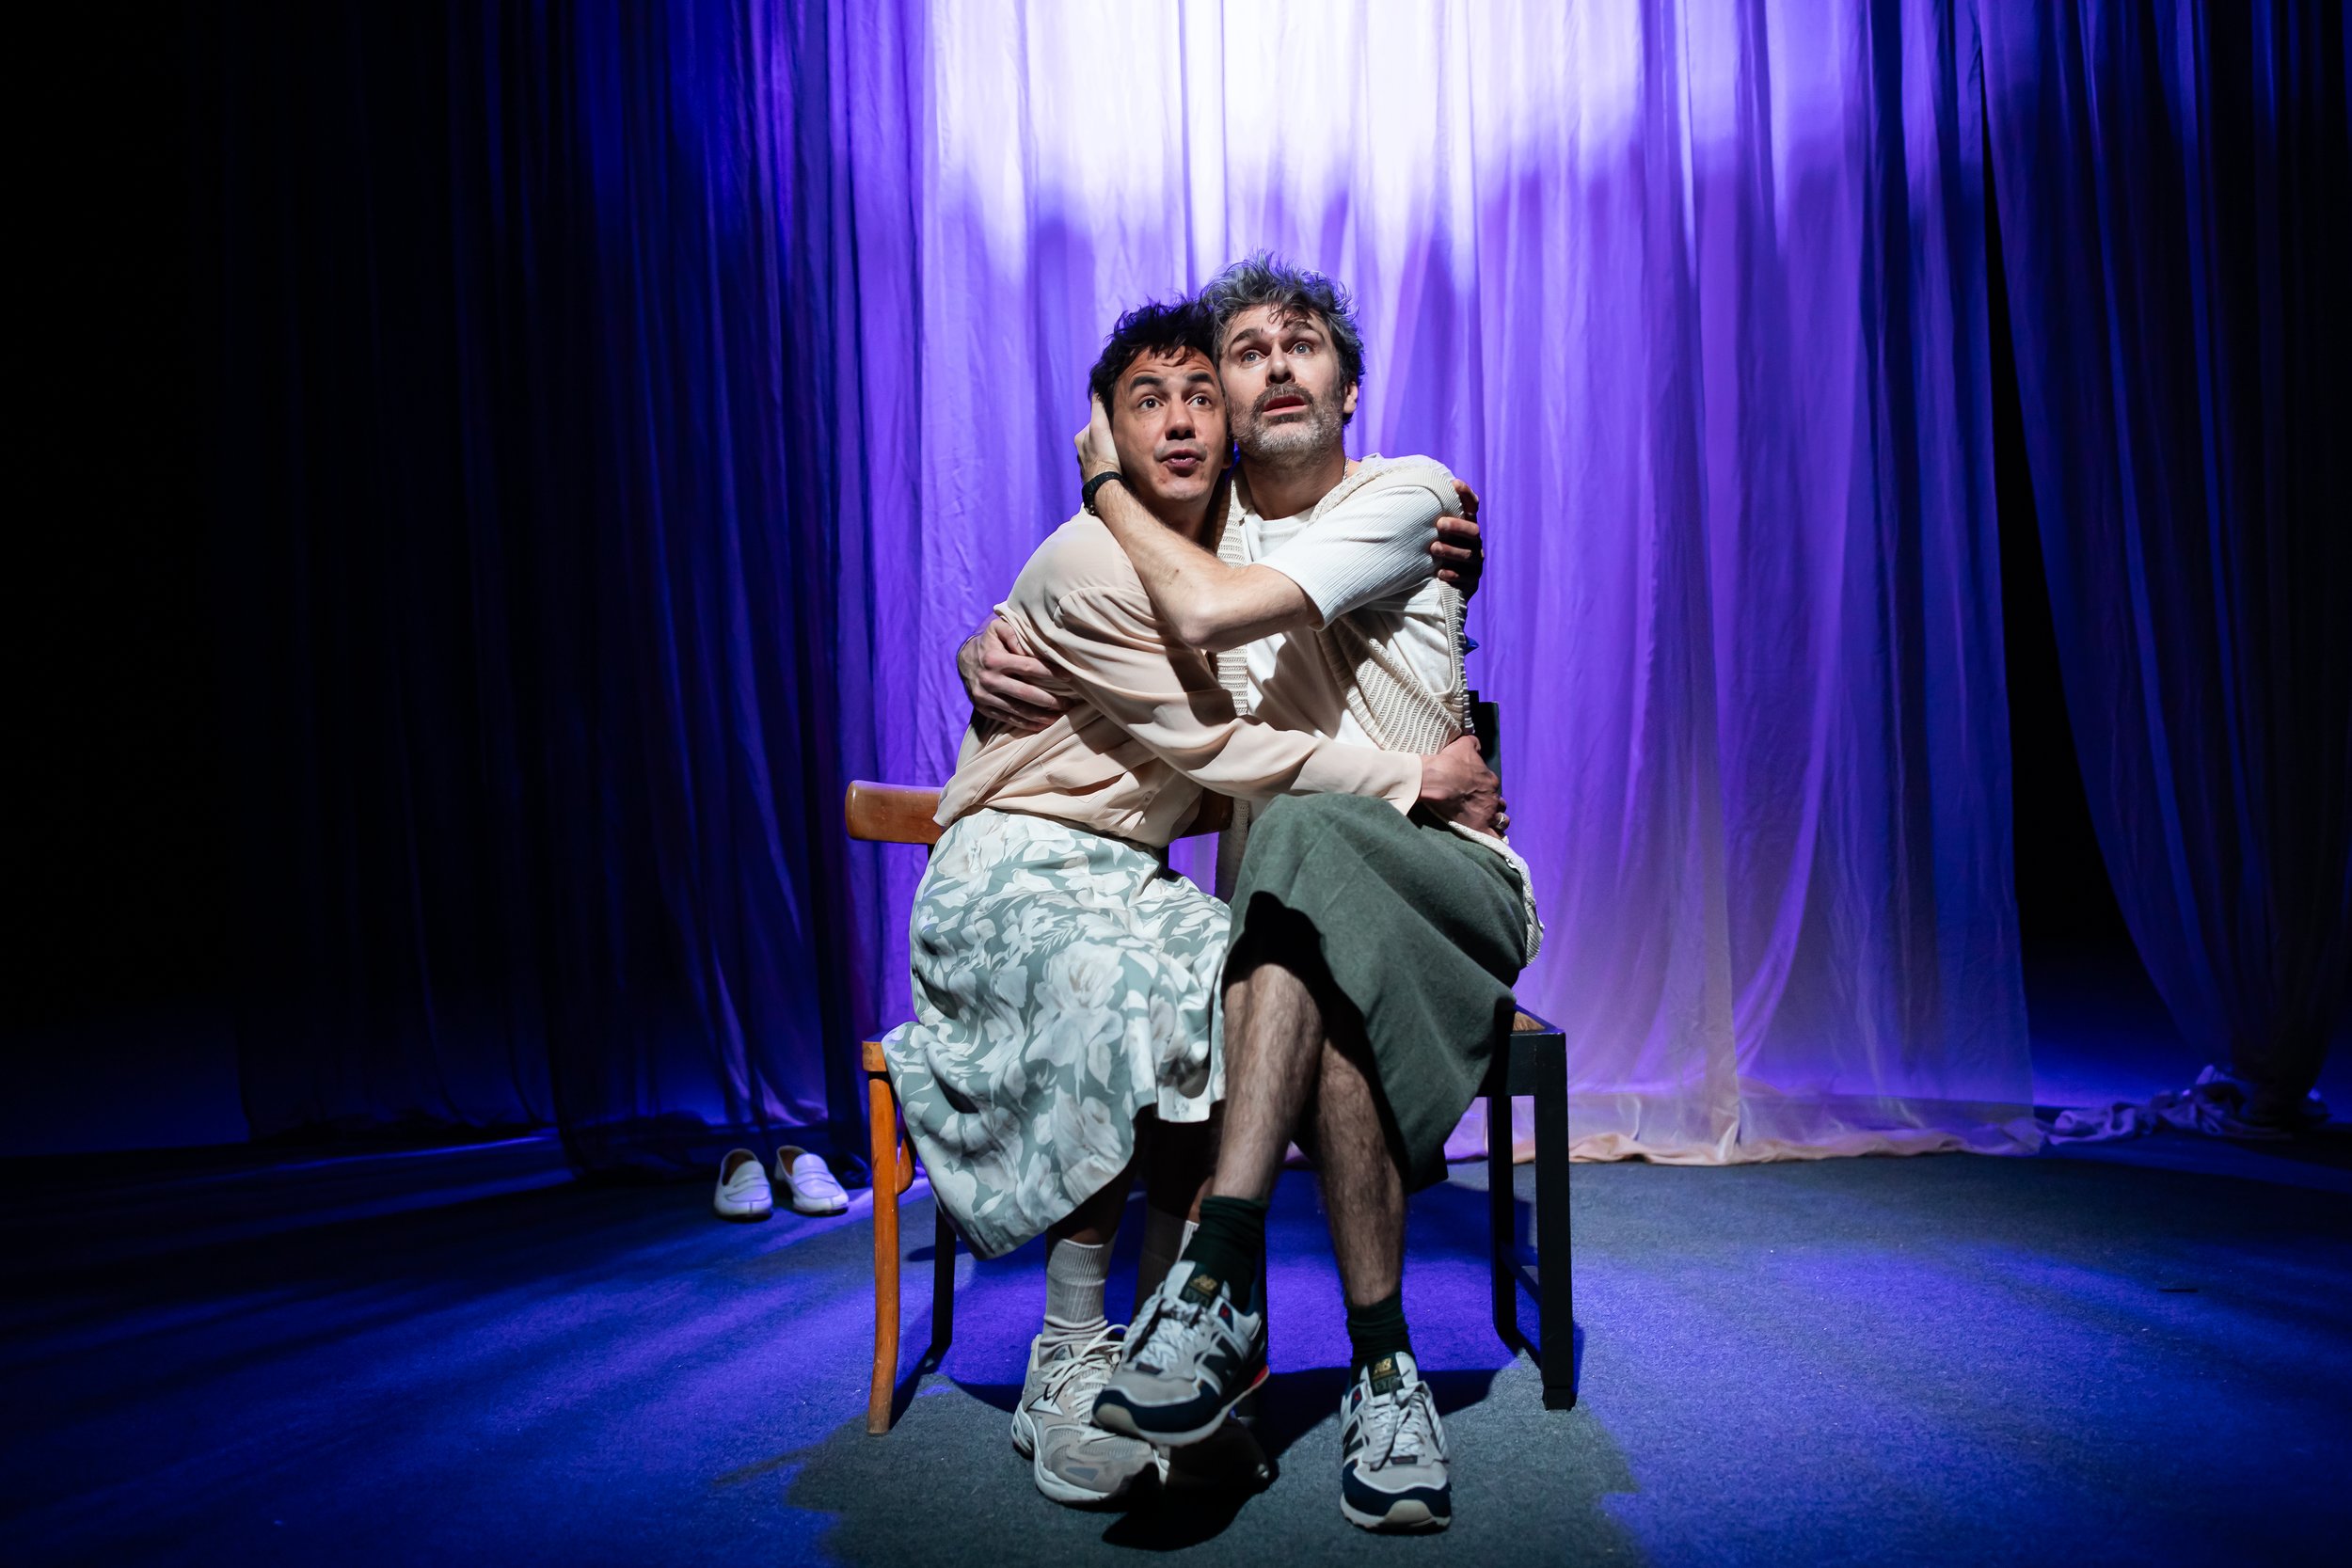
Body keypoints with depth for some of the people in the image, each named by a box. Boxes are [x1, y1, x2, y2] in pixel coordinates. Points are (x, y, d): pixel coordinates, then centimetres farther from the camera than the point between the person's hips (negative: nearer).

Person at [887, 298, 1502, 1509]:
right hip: (1017, 873, -6)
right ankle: (1069, 1368, -19)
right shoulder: (1087, 565, -13)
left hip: (1129, 876, 6)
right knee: (1122, 994, -35)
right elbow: (1213, 748, -16)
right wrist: (1414, 778, -12)